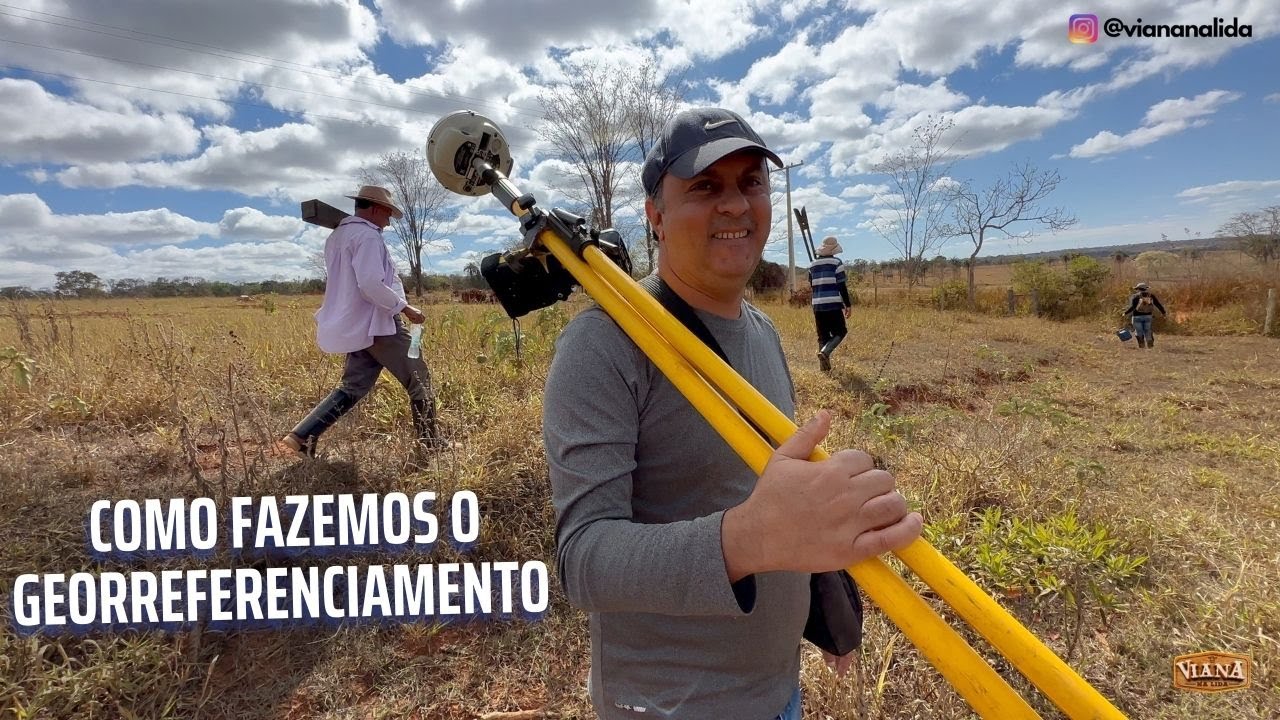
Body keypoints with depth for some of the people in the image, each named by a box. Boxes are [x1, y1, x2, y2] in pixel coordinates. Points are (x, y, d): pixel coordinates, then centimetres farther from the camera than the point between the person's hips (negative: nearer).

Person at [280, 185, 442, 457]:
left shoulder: (337, 235, 16)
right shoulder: (367, 235, -14)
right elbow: (371, 285, -24)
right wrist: (405, 308, -16)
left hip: (357, 325, 9)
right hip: (377, 323, -9)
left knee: (353, 387, 13)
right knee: (419, 382, 1)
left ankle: (302, 435, 6)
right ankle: (431, 446, 7)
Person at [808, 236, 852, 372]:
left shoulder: (813, 265, 11)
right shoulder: (837, 262, -5)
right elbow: (842, 286, -6)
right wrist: (847, 305, -1)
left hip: (817, 305, 5)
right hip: (833, 304, -5)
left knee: (823, 336, 11)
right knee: (840, 332, 7)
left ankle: (824, 366, 9)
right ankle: (825, 352, -16)